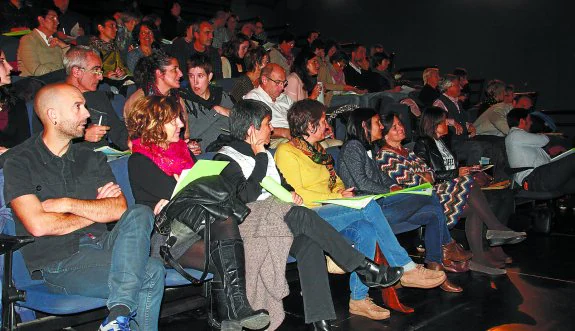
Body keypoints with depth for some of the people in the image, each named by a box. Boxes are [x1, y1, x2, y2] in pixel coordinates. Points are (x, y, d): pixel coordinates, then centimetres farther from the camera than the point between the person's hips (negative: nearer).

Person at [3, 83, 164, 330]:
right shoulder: (20, 165, 3)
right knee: (151, 271, -29)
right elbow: (38, 225, -12)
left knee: (140, 214, -28)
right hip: (58, 264, -5)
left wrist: (67, 204, -7)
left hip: (102, 245, 6)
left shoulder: (92, 159, 17)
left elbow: (119, 209, 3)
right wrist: (96, 210, -1)